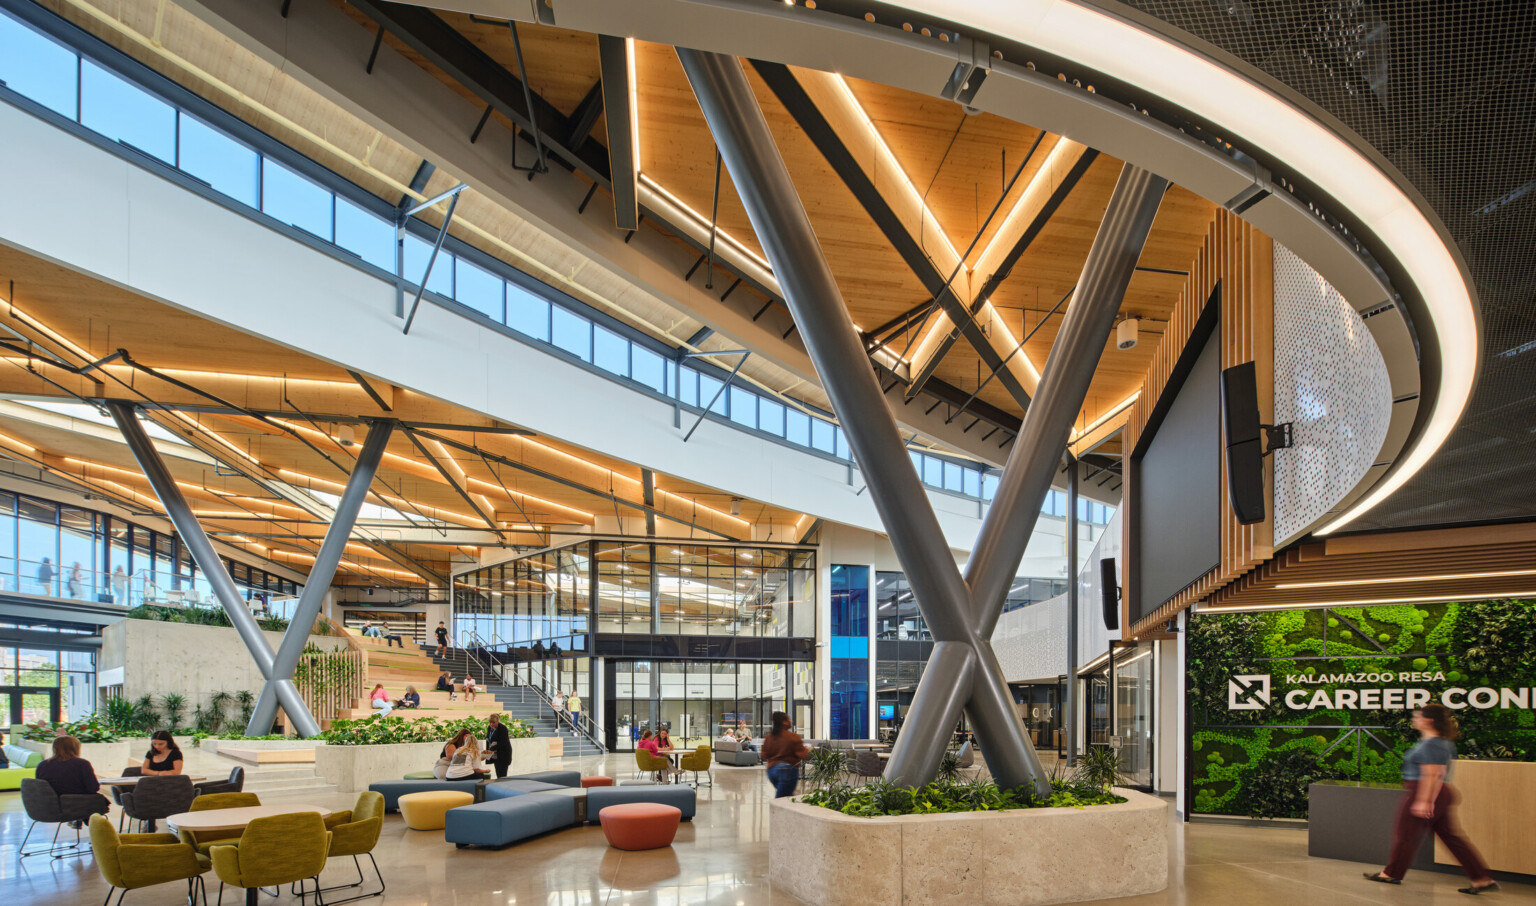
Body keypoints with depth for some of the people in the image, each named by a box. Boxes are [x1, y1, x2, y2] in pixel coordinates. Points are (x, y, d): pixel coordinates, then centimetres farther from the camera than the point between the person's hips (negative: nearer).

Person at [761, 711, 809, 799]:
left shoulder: (769, 737, 3)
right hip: (788, 769, -6)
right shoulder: (793, 737, -14)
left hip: (771, 769, 7)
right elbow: (802, 755, -12)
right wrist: (807, 750, 9)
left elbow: (765, 755, 7)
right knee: (780, 799, -4)